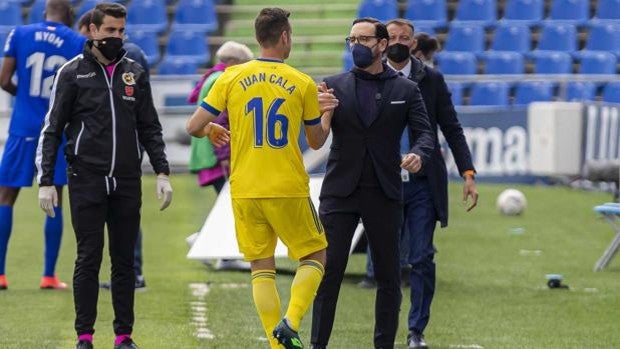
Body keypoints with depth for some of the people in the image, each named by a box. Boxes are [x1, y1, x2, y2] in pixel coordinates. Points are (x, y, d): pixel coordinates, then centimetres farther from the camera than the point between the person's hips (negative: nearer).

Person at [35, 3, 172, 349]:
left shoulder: (135, 73, 10)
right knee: (89, 259, -2)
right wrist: (46, 181, -5)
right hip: (86, 182, -3)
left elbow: (150, 128, 15)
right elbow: (52, 130, 1)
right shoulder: (72, 73, 0)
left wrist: (162, 173, 5)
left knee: (124, 261, 5)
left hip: (127, 183, 3)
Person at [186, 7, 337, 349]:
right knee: (315, 256, 12)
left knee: (262, 268, 10)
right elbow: (317, 141, 10)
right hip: (289, 189, -2)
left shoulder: (231, 78, 0)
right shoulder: (303, 84, -1)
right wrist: (326, 112, 29)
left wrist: (211, 130, 23)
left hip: (244, 191, 2)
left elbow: (194, 127, 0)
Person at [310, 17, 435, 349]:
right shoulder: (334, 86, 6)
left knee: (389, 275, 5)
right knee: (328, 270, -5)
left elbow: (424, 132, 0)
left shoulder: (406, 90, 6)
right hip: (340, 192, -1)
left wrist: (417, 154, -23)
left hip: (384, 194, 1)